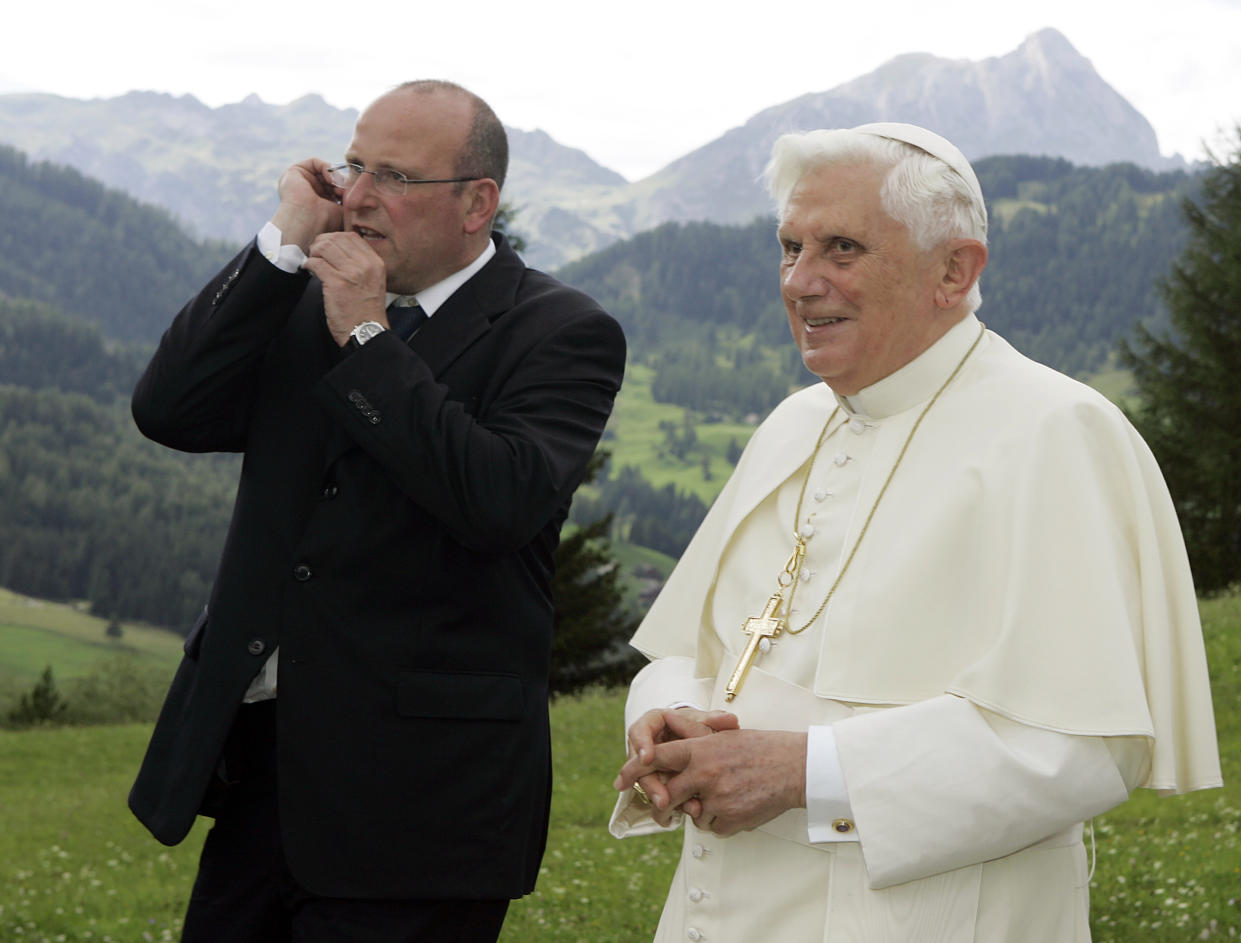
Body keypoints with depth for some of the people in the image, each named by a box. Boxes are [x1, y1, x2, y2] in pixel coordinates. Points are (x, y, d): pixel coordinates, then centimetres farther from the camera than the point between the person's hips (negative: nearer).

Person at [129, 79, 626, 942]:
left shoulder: (559, 334, -6)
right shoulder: (307, 299, 11)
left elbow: (503, 505, -21)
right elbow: (169, 413, 0)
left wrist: (368, 341, -16)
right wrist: (283, 245, -6)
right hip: (261, 751, 6)